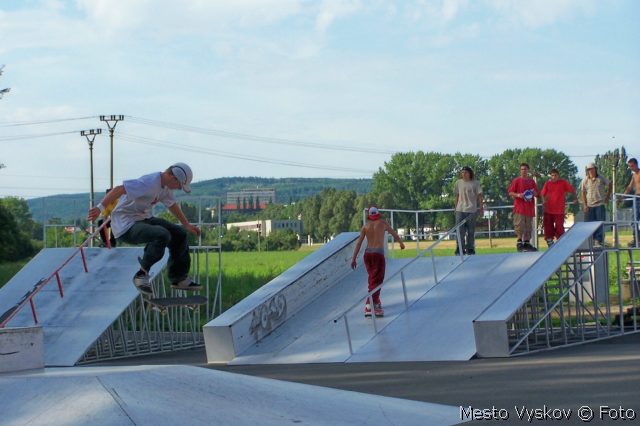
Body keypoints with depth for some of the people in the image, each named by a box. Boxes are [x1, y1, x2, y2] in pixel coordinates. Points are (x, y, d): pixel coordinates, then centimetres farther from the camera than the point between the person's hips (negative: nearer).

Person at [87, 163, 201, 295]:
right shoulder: (149, 183, -25)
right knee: (162, 235, -32)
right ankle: (141, 275, -15)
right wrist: (100, 208, -40)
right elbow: (119, 189, -32)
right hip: (126, 225, -10)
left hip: (143, 219, 10)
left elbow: (172, 205, 26)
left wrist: (187, 225, 33)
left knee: (179, 235, 10)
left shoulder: (165, 186, 7)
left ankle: (179, 279, 22)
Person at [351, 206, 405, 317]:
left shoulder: (365, 226, 8)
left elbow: (359, 243, 2)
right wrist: (401, 243, 36)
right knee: (377, 280, -8)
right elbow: (394, 234, 17)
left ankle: (376, 301, 30)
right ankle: (369, 306, -21)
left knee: (372, 278, 21)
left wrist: (354, 259, 3)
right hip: (378, 254, -4)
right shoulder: (382, 223, 3)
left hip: (367, 253, 4)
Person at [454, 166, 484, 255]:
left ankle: (470, 248, 13)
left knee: (471, 231, 5)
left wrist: (481, 208, -2)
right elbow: (457, 196, 12)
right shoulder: (458, 183, 7)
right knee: (460, 230, -4)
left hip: (472, 210, -2)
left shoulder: (475, 183, 0)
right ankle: (460, 249, -2)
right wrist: (456, 207, 11)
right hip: (460, 210, 2)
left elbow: (479, 196, 1)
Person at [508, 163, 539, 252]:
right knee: (519, 225, -10)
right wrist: (517, 195, -17)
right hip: (519, 207, -5)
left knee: (529, 226, 6)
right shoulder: (516, 181, 2)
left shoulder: (532, 181, 14)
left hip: (530, 207, 5)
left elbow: (537, 194, 19)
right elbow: (510, 193, 0)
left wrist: (534, 193, -4)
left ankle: (527, 243, 11)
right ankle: (519, 243, -6)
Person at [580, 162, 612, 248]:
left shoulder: (601, 179, 0)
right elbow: (582, 193, 4)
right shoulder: (585, 180, 2)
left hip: (600, 204, -1)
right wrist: (585, 205, -3)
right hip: (589, 205, 1)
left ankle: (599, 241, 0)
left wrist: (607, 197, 7)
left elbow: (609, 185, 12)